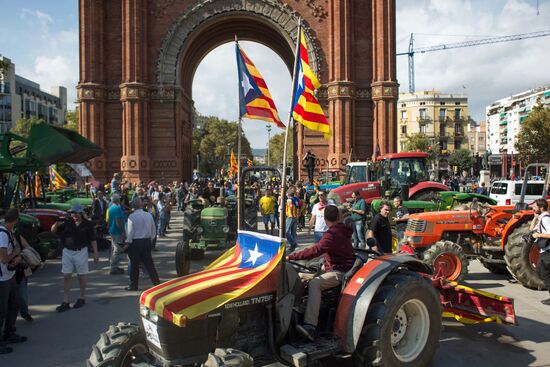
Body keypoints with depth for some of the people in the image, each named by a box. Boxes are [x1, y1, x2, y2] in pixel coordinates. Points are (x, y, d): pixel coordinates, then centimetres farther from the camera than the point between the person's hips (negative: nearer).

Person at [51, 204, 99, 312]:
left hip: (81, 252, -2)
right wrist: (57, 223, -18)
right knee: (66, 276, 1)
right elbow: (53, 230, 4)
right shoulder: (67, 222, 0)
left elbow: (93, 240, 0)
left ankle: (82, 298, 24)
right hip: (67, 252, 2)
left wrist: (95, 253, -3)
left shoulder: (87, 224, -4)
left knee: (81, 276, 8)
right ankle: (65, 302, 6)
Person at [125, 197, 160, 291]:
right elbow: (153, 231, 6)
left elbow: (130, 232, -12)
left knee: (134, 264, 7)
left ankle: (133, 285, 16)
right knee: (149, 263, 11)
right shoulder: (149, 215, 2)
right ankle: (157, 282, 11)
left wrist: (128, 242, -1)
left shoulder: (132, 216, -12)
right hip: (147, 241, 4)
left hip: (135, 242, -4)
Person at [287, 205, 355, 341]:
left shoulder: (333, 234, -19)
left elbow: (316, 250, -30)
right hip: (331, 269, 11)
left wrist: (291, 257, -30)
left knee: (314, 283, -35)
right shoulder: (341, 230, 13)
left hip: (340, 272, -11)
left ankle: (310, 327, -44)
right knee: (300, 276, 11)